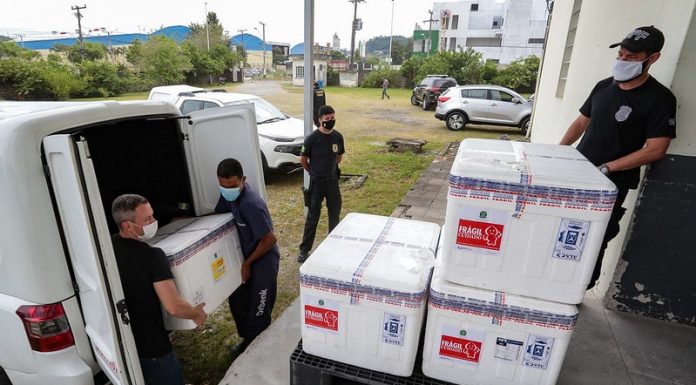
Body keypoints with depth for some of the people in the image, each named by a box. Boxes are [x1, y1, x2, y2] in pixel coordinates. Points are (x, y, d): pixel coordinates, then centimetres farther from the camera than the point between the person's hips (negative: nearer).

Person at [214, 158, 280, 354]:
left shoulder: (251, 204, -31)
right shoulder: (229, 194, -5)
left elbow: (270, 239, -27)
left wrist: (247, 263, -15)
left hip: (264, 261, -9)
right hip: (246, 256, 9)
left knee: (258, 310, 7)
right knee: (236, 299, 20)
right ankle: (247, 338, 43)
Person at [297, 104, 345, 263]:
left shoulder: (338, 137, -2)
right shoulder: (312, 138, -15)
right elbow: (303, 160, -4)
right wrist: (314, 172, 7)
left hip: (333, 181, 4)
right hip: (316, 183, -4)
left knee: (335, 214, 15)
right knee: (312, 217, 3)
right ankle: (304, 250, 17)